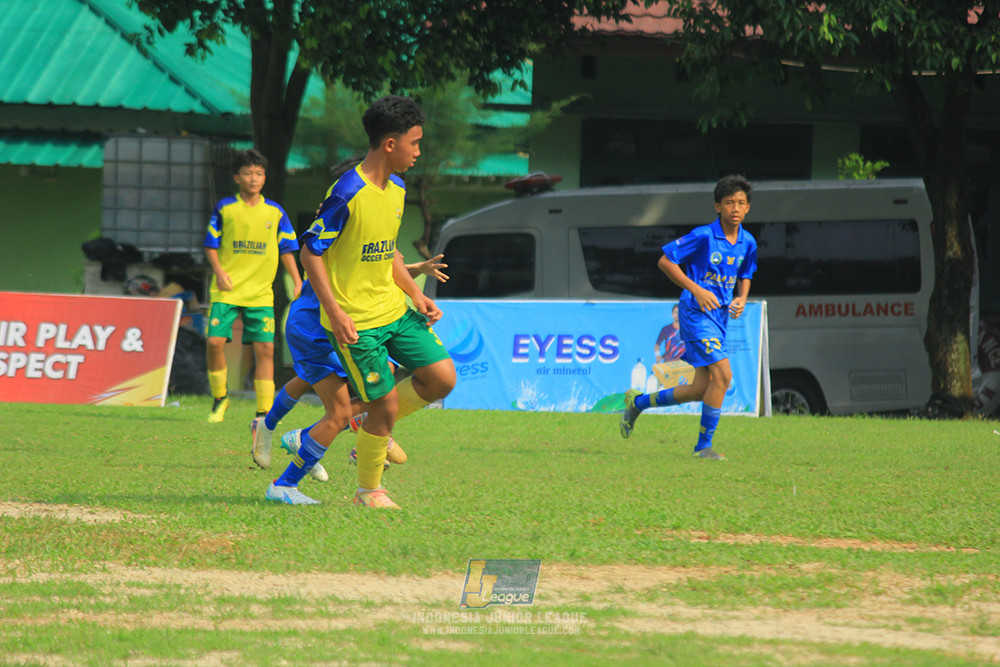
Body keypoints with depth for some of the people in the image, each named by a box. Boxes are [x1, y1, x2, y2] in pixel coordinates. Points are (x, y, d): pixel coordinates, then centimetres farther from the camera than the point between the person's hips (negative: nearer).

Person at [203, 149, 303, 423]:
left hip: (260, 292, 1)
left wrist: (297, 281, 3)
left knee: (265, 349, -6)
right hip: (227, 290, -1)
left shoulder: (275, 212, 7)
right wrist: (218, 270, -10)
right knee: (214, 341, -13)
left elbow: (286, 249, 12)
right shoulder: (225, 208, 2)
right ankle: (219, 398, 11)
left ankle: (264, 412, 1)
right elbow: (211, 245, 6)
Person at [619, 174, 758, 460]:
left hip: (719, 316, 7)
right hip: (697, 313, -7)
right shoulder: (703, 236, -13)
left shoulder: (747, 243, 6)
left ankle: (638, 401, 29)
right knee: (722, 374, -18)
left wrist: (741, 299, 2)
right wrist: (696, 290, -15)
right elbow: (665, 261, -9)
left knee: (701, 390, 7)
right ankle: (704, 445, -7)